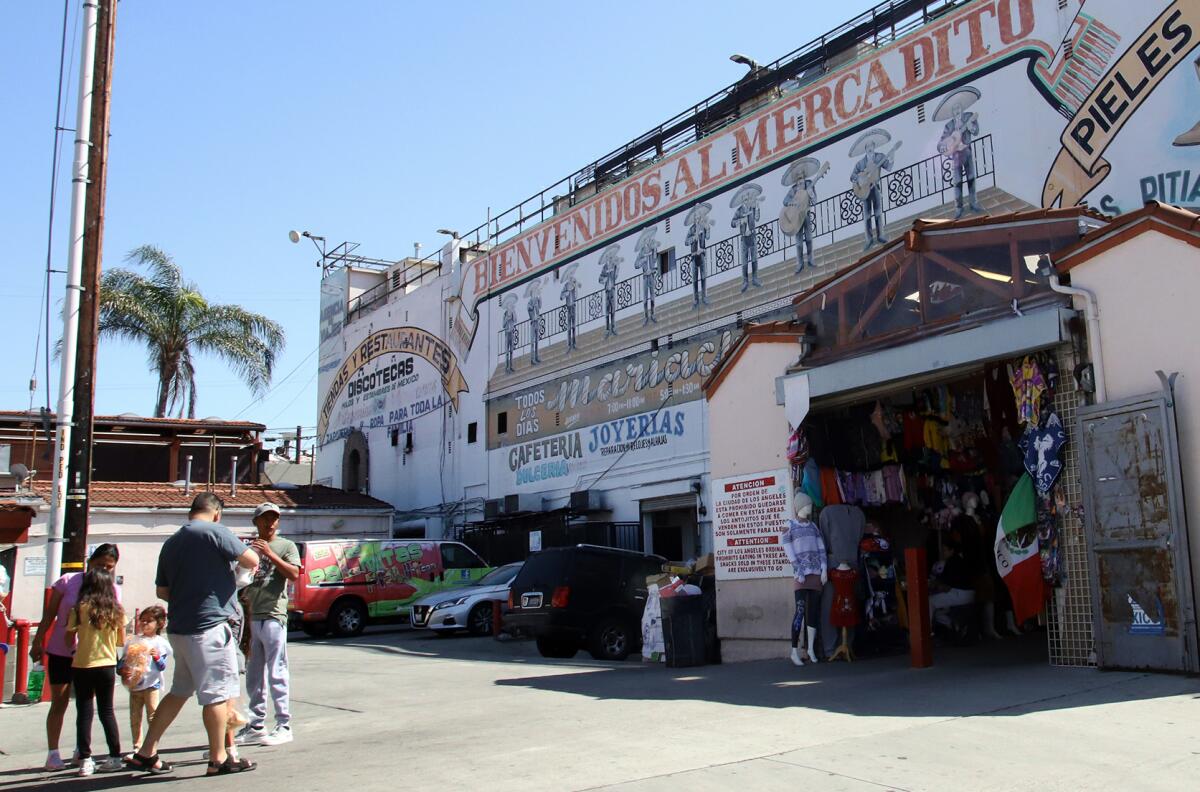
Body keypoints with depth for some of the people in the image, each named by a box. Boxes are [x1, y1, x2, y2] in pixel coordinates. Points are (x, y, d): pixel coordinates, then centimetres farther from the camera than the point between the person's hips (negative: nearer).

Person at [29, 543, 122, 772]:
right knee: (59, 702, 0)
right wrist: (37, 642, -3)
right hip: (60, 652, -2)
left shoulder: (113, 590, 0)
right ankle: (52, 753, 6)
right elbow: (49, 615, -2)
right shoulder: (68, 582, -6)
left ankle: (81, 750, 19)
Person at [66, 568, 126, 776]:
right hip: (107, 665, 3)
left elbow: (68, 635, -6)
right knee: (107, 711, 13)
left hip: (82, 665, -3)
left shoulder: (81, 608, -8)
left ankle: (85, 760, 3)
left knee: (84, 712, 4)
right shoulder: (116, 610, 1)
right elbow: (121, 641, 7)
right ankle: (115, 757, 14)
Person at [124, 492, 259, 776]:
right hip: (209, 627, -8)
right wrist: (253, 561, 11)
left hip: (179, 627, 8)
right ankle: (218, 759, 8)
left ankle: (146, 753, 23)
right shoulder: (214, 531, -10)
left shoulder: (171, 542, 14)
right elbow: (251, 560, -11)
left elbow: (161, 590, 19)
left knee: (180, 691, 19)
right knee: (218, 694, 1)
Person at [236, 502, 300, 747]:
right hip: (251, 617, 6)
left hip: (273, 616, -6)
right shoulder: (250, 548, 18)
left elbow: (294, 574, -12)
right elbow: (243, 585, 20)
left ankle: (284, 726, 0)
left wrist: (270, 555, -17)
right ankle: (256, 726, 18)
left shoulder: (286, 546, 3)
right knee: (254, 676, 10)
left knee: (276, 673, -5)